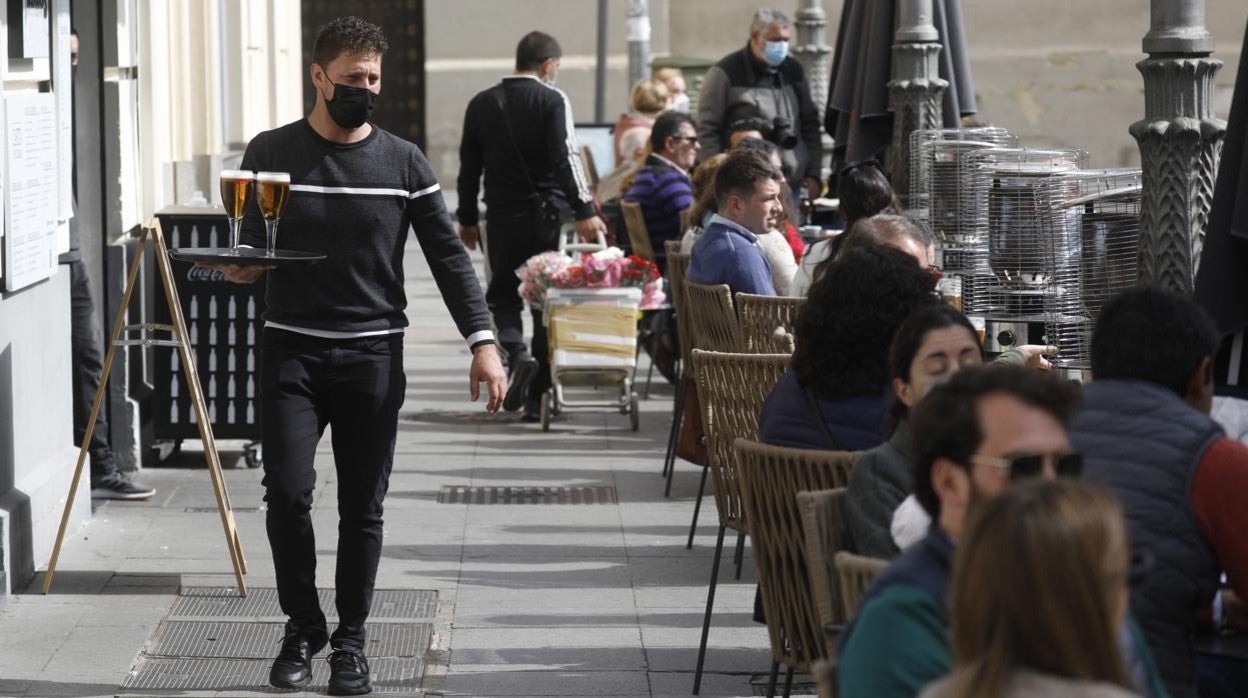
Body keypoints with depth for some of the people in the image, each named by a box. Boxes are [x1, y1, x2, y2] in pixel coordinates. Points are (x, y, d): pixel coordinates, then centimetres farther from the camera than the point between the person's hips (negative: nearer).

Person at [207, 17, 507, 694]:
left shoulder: (403, 162, 3)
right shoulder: (270, 153, 2)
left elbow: (448, 256, 3)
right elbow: (252, 251, 10)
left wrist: (482, 341, -6)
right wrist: (240, 267, -14)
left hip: (374, 356, 1)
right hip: (292, 351, -1)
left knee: (363, 508, 4)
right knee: (287, 492, -11)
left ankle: (350, 641, 19)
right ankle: (303, 629, 11)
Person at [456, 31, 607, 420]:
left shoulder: (481, 104, 6)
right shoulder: (552, 100, -7)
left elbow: (469, 166, 10)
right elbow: (566, 158, -16)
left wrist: (467, 220, 17)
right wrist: (584, 212, -17)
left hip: (502, 216, 2)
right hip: (547, 216, -2)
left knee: (503, 295, 15)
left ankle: (517, 353, -16)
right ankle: (537, 399, 8)